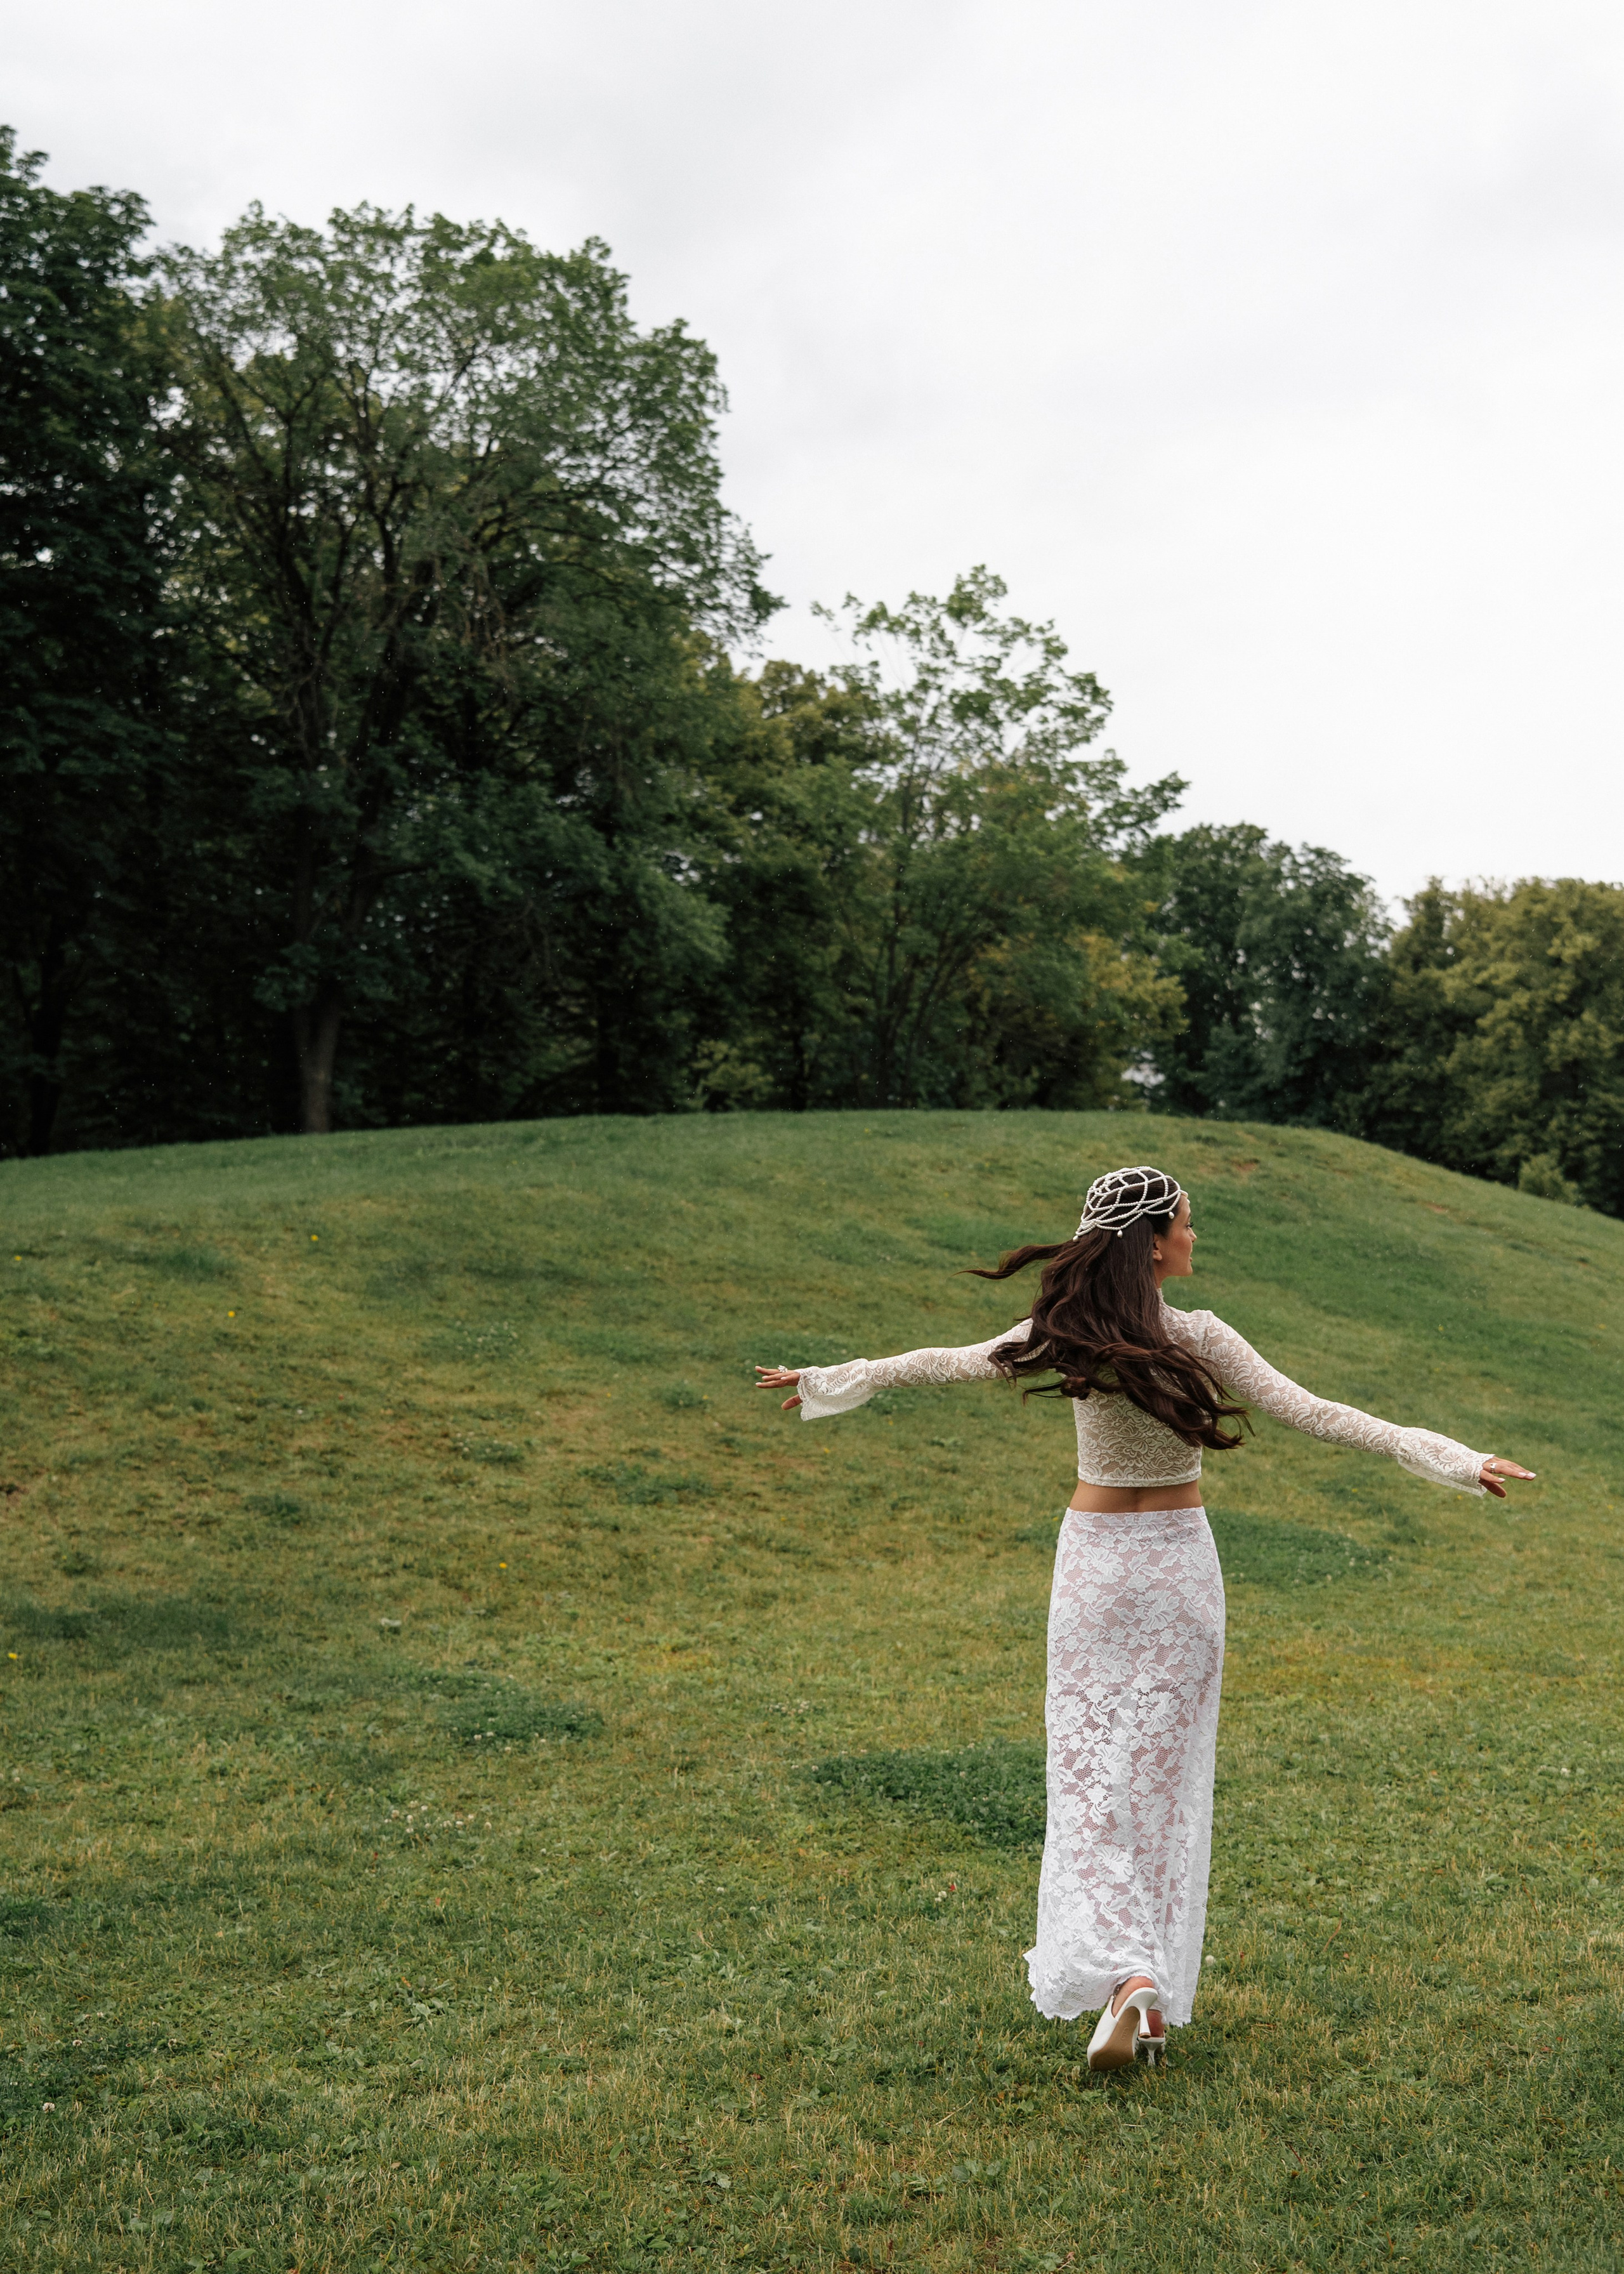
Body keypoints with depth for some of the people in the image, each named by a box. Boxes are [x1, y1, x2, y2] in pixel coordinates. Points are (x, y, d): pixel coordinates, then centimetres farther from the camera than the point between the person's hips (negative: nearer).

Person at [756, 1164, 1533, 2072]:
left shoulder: (1067, 1336, -7)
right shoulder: (1198, 1339, -13)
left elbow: (948, 1362, 3)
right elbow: (1306, 1410, -14)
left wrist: (827, 1380, 17)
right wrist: (1443, 1456, -11)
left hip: (1094, 1561, 1)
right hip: (1179, 1563, -1)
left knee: (1091, 1773, 4)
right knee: (1164, 1774, 9)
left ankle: (1121, 1970, -15)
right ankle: (1158, 1998, 16)